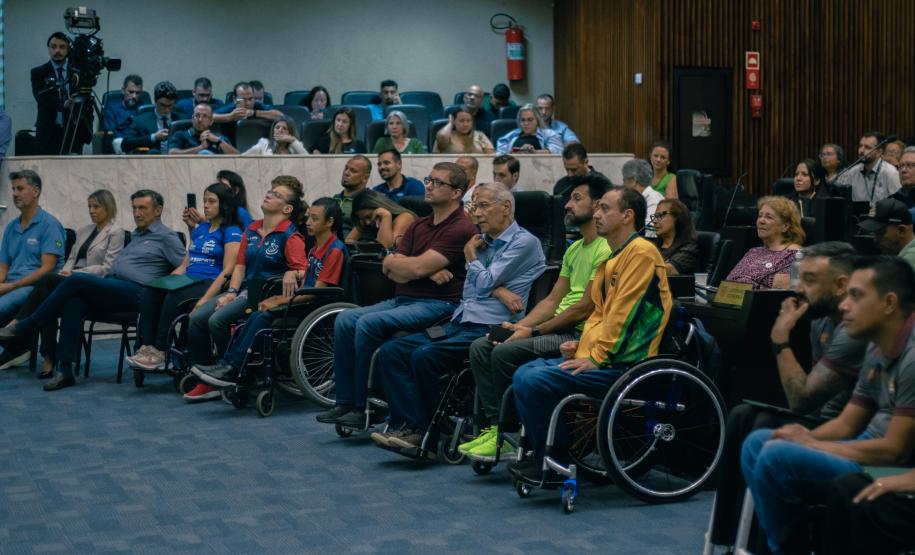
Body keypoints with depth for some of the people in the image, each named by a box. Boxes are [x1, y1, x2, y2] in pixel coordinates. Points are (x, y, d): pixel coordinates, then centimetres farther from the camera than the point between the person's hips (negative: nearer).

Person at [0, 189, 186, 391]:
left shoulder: (166, 237, 5)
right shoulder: (134, 236, 30)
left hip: (135, 292, -7)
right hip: (111, 287, 7)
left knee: (76, 281, -24)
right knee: (73, 303, -24)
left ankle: (23, 327, -16)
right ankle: (65, 371, -26)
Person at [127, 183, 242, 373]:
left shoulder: (232, 232, -2)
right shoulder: (199, 229, 23)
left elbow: (227, 271, -12)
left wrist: (206, 299, -23)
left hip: (210, 284, -7)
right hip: (188, 280, 7)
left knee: (174, 297, -34)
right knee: (150, 291, -22)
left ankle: (160, 351, -28)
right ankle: (146, 347, -30)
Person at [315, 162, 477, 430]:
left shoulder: (461, 228, -9)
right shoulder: (418, 226, 18)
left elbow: (417, 268, -18)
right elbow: (392, 272, 7)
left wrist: (392, 261, 3)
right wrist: (427, 271, -11)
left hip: (437, 304, -8)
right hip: (402, 299, 8)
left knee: (370, 323, -26)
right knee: (345, 320, -10)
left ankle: (364, 407, -16)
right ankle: (345, 402, -7)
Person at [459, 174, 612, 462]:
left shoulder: (606, 250, -12)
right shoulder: (574, 249, 20)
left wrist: (534, 331, -15)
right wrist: (518, 326, 2)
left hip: (579, 333, -10)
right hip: (557, 327, 10)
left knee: (505, 352, -26)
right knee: (480, 347, -4)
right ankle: (494, 425, -8)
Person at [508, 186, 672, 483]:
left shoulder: (641, 252, -11)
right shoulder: (613, 257, 20)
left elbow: (623, 313, -17)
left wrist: (595, 358, -17)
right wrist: (582, 345, 7)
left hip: (623, 364, -10)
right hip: (597, 356, 10)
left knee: (533, 381, -20)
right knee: (525, 374, 3)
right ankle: (544, 455, 6)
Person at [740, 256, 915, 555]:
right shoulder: (878, 350, 9)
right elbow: (846, 424, 13)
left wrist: (810, 445, -13)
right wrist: (808, 436, -9)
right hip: (871, 447, 10)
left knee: (777, 457, -23)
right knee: (757, 443, 5)